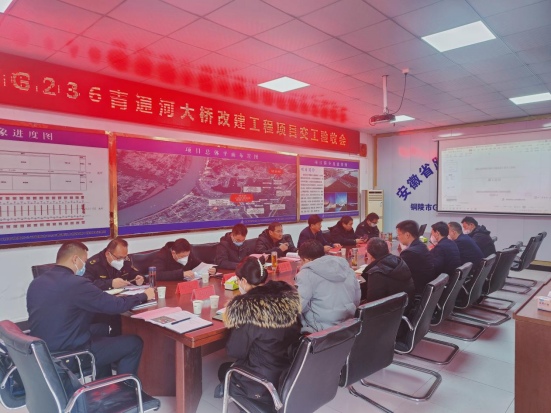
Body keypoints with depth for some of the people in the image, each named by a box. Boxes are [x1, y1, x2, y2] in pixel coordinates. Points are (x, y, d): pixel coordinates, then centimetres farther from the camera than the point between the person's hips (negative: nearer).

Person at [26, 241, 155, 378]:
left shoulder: (36, 283, 2)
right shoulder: (77, 283, -22)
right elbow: (117, 305, -17)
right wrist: (143, 296, 0)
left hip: (42, 351, 9)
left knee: (100, 329, 28)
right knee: (134, 343, 2)